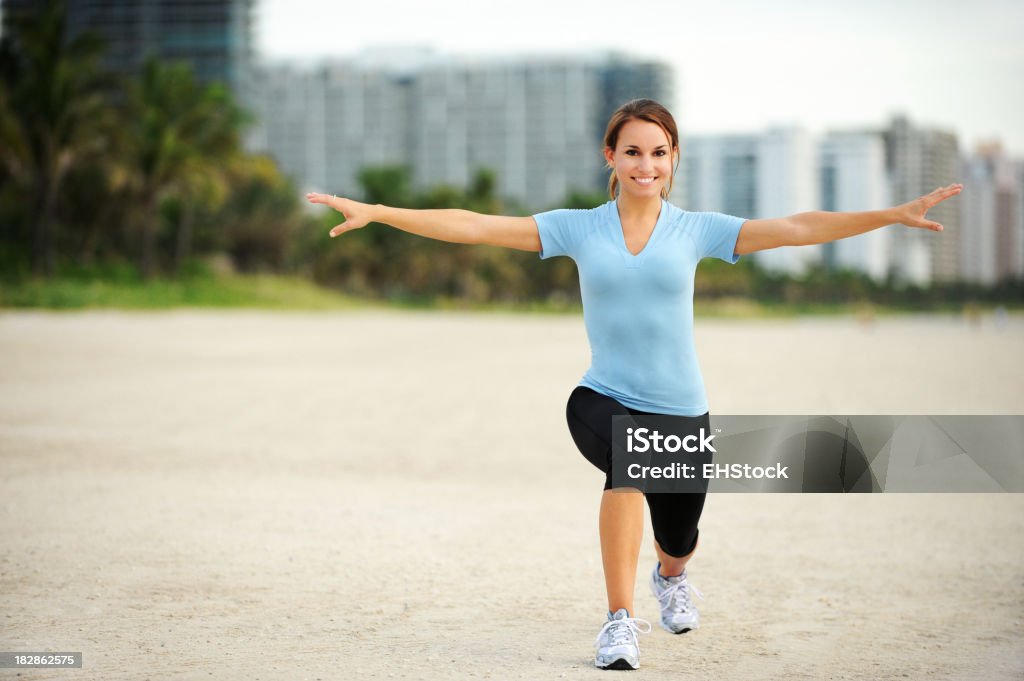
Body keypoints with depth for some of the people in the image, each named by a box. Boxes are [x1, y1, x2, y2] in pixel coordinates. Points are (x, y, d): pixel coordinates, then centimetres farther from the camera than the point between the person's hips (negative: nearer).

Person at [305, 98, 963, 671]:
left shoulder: (696, 230, -1)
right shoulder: (578, 228, -1)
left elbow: (796, 228, -6)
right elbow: (473, 226, -4)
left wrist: (896, 214, -13)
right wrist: (375, 212, -10)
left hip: (681, 410, 2)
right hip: (602, 400, -2)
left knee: (679, 539, 13)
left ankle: (671, 577, 55)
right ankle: (620, 622, -21)